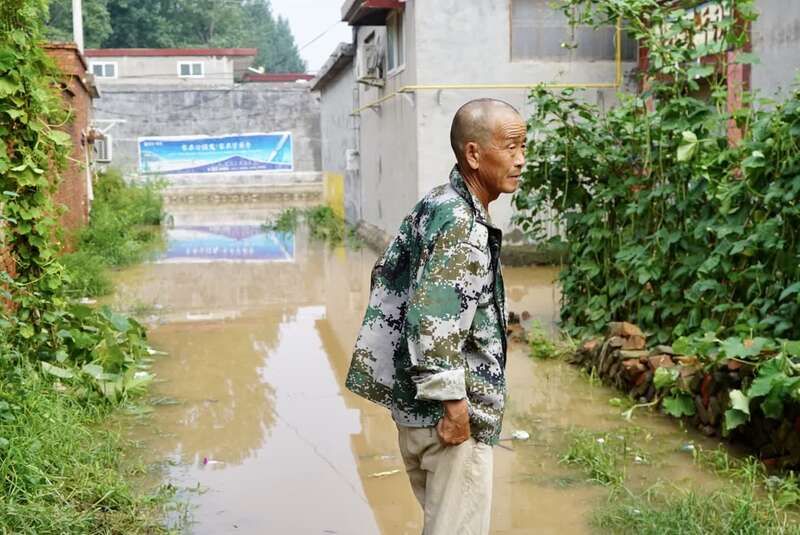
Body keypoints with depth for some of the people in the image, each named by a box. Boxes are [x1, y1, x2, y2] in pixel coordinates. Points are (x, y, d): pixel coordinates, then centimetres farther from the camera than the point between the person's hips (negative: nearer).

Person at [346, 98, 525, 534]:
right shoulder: (461, 225, -21)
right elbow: (433, 321, -28)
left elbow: (387, 273, 16)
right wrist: (455, 403, -22)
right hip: (447, 410, -10)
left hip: (414, 400, 10)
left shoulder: (437, 205, 8)